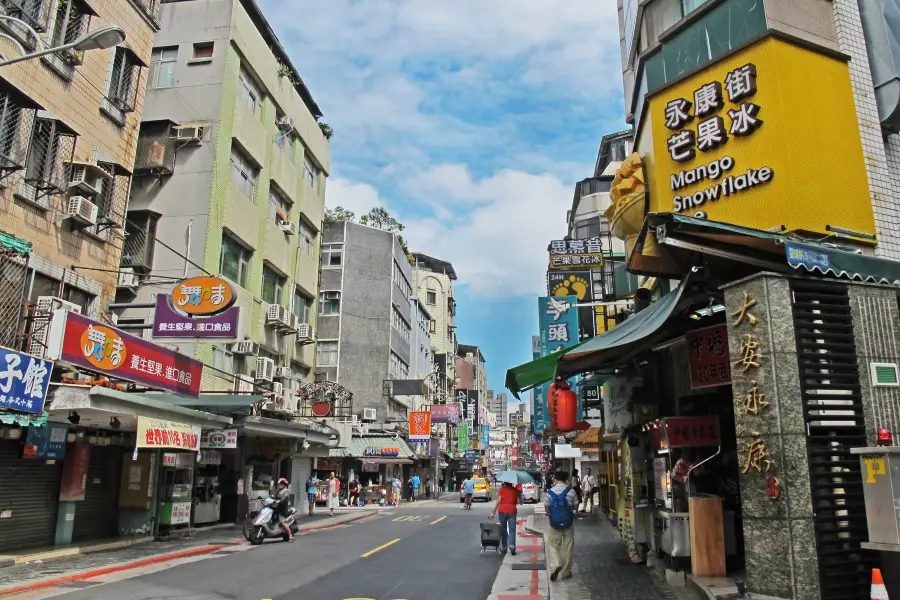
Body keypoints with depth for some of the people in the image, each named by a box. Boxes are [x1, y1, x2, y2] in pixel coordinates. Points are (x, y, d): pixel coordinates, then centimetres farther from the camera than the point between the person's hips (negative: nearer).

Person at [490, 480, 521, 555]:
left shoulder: (502, 489, -2)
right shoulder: (515, 490, 3)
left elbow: (498, 501, -7)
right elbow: (518, 501, -1)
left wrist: (493, 512, -5)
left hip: (502, 510, 0)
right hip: (512, 510, 0)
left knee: (503, 529, 13)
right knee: (512, 530, 0)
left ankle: (504, 547, 19)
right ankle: (512, 545, -20)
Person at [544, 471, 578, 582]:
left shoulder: (549, 492, -6)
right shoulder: (571, 491, -7)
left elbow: (546, 509, -3)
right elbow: (575, 507, 1)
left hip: (554, 523, 0)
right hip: (568, 522, 0)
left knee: (553, 545, 12)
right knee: (568, 547, 12)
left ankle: (555, 565, -10)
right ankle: (566, 572, 19)